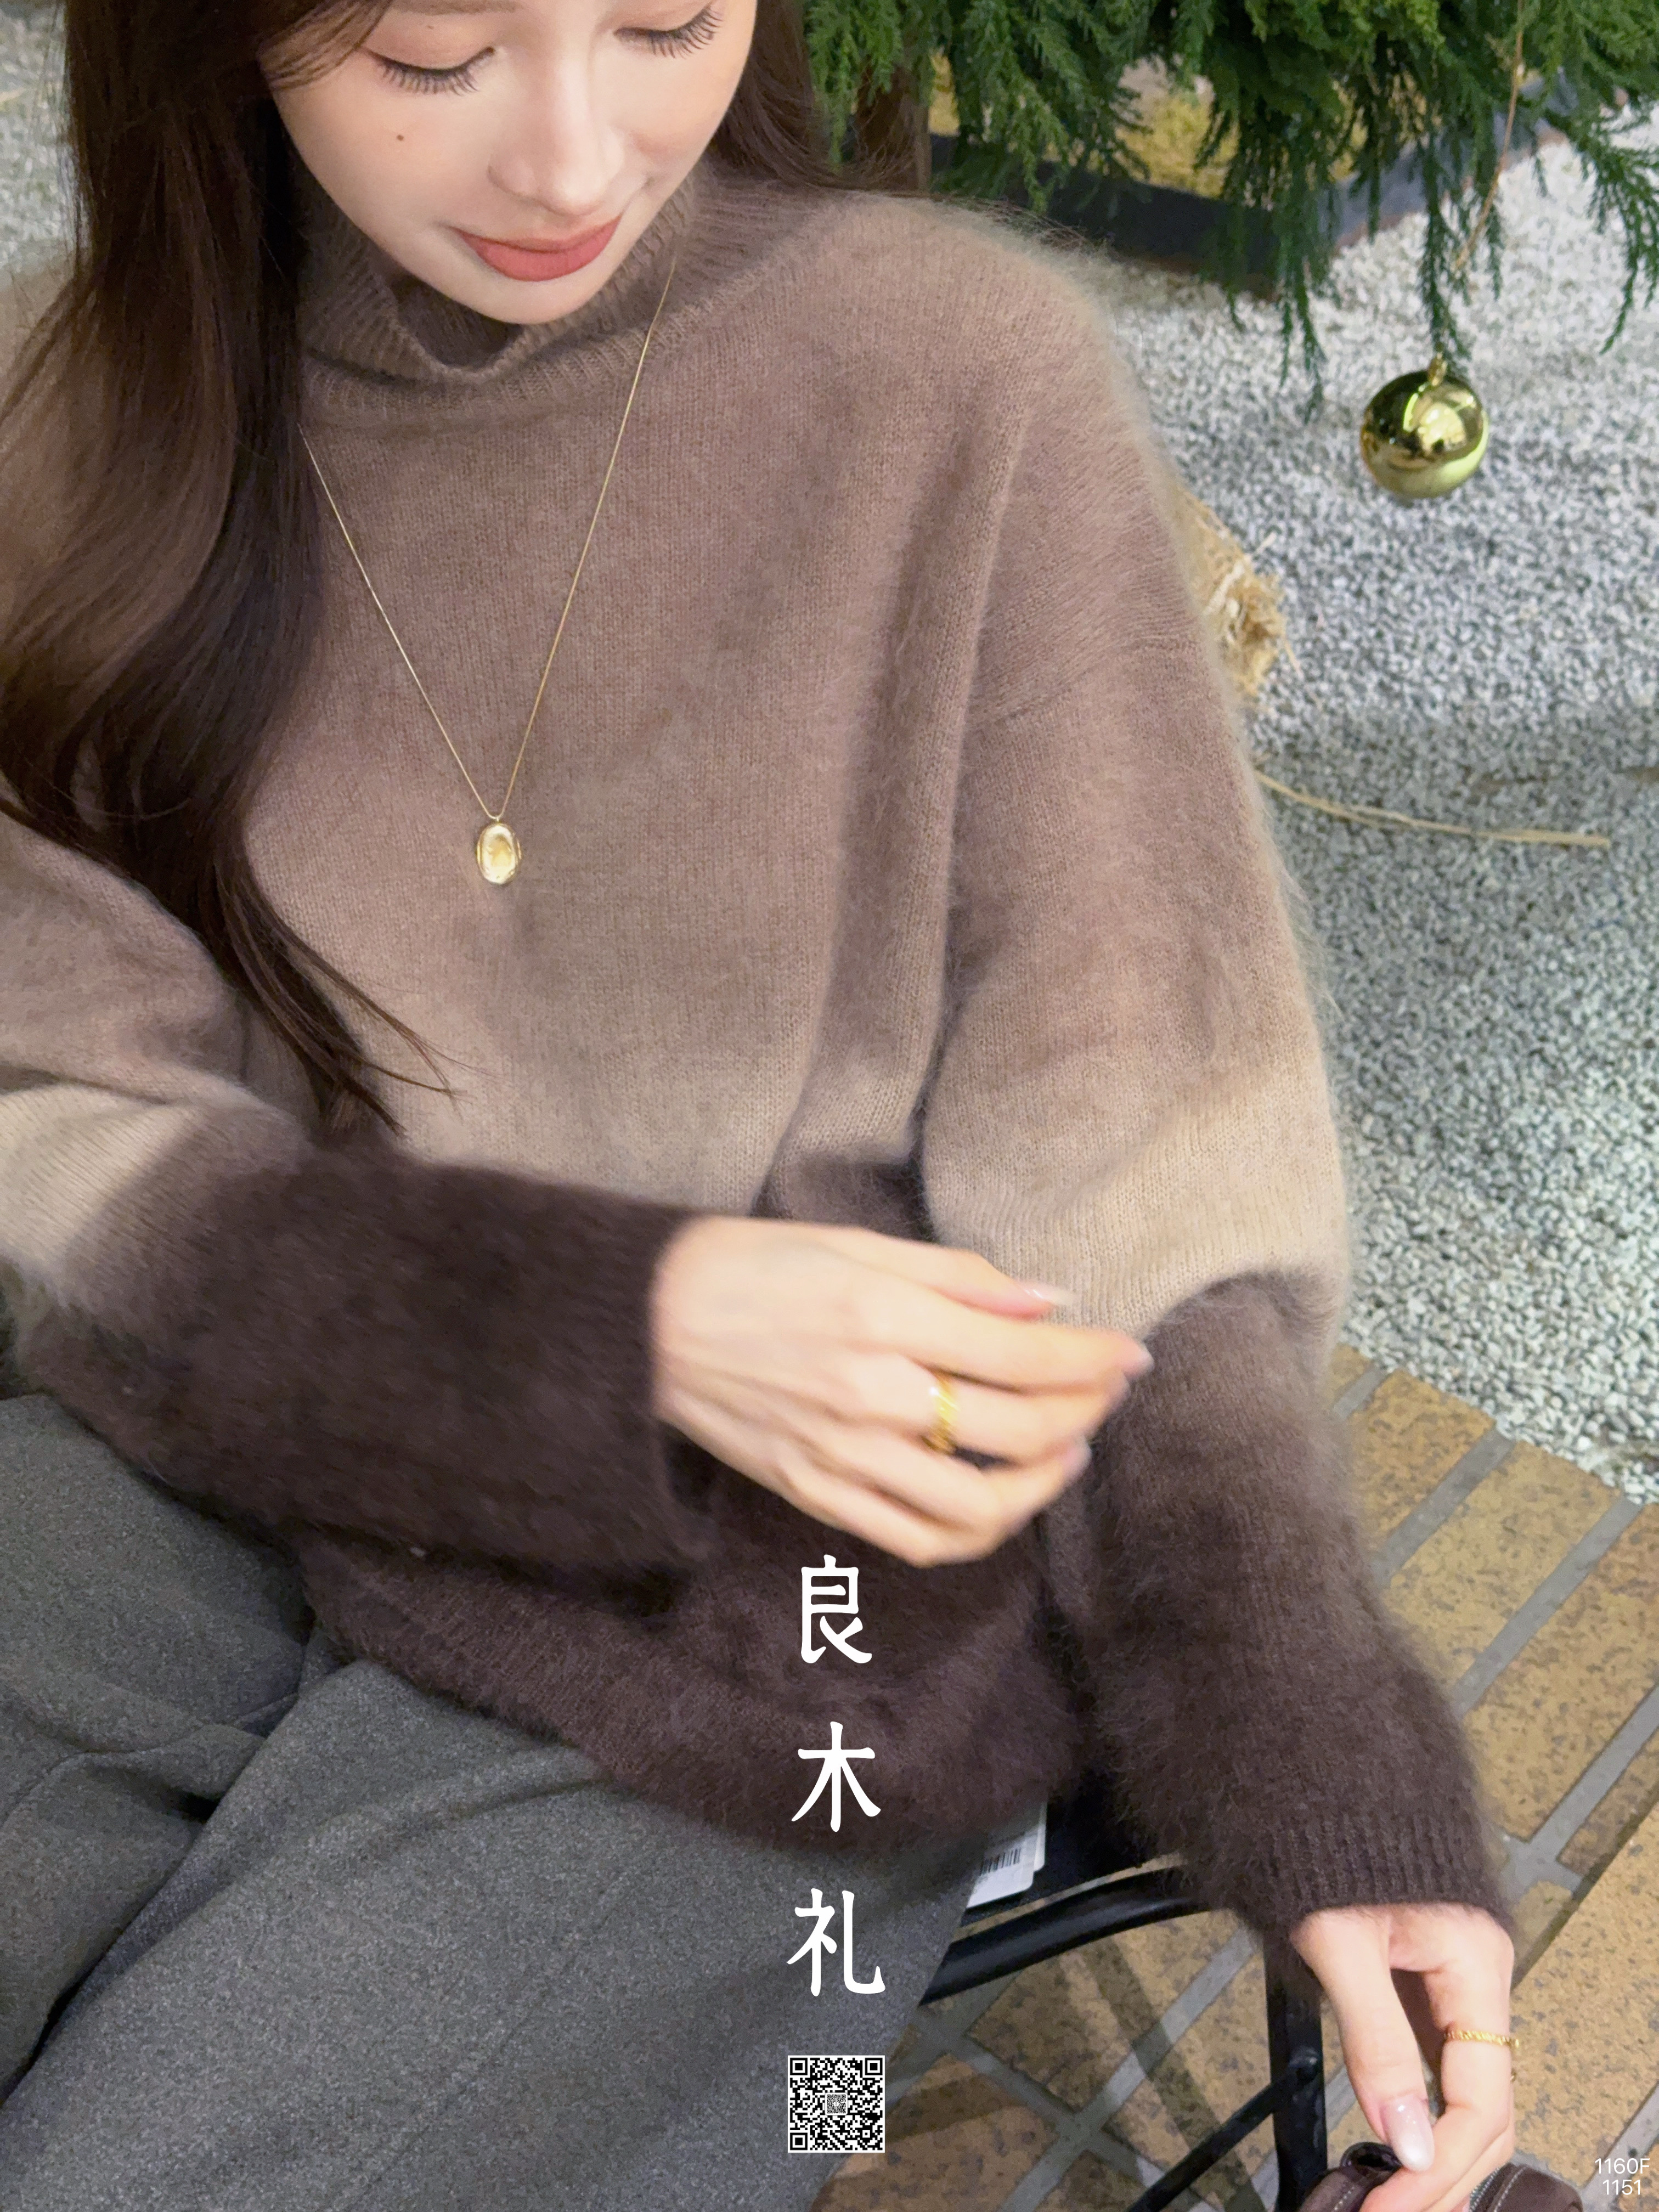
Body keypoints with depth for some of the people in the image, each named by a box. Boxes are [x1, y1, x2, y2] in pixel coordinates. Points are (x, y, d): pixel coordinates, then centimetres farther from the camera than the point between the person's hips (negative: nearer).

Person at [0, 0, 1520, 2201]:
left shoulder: (968, 375, -11)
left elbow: (1140, 1187, -9)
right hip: (224, 1454, 4)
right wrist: (623, 1323, -20)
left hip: (753, 1608, -3)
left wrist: (1318, 1761, -22)